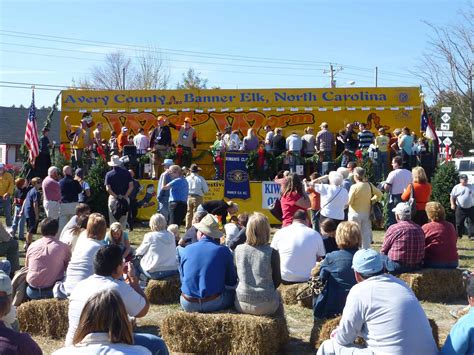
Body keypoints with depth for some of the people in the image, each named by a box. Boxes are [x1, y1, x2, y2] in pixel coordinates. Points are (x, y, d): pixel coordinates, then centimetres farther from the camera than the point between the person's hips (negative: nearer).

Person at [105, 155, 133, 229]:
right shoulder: (126, 172, 0)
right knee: (123, 220, 9)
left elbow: (108, 188, -11)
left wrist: (116, 197, -9)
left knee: (113, 221, 5)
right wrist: (125, 196, -6)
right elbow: (131, 186, -6)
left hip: (113, 198, -1)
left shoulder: (109, 174, -3)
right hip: (125, 199, 1)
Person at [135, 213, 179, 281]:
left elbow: (139, 252, 2)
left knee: (136, 265, 19)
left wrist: (136, 252, 26)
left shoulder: (150, 236, -10)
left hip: (156, 273, -5)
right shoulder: (171, 236, 4)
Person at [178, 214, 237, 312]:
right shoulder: (223, 251, -8)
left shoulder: (184, 251, -2)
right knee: (234, 291, 22)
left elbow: (182, 279, 11)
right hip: (214, 304, -2)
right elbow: (232, 282, 2)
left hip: (188, 305, 2)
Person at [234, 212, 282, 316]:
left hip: (241, 304, 3)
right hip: (266, 306, -3)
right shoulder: (272, 253, -14)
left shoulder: (238, 249, -6)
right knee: (278, 295, 31)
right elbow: (277, 280, -4)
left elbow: (235, 276, 7)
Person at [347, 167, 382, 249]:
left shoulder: (354, 187, -16)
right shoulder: (369, 185, -1)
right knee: (366, 234, 11)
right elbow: (379, 194, 10)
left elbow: (349, 201, -14)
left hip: (355, 214, -4)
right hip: (367, 213, 4)